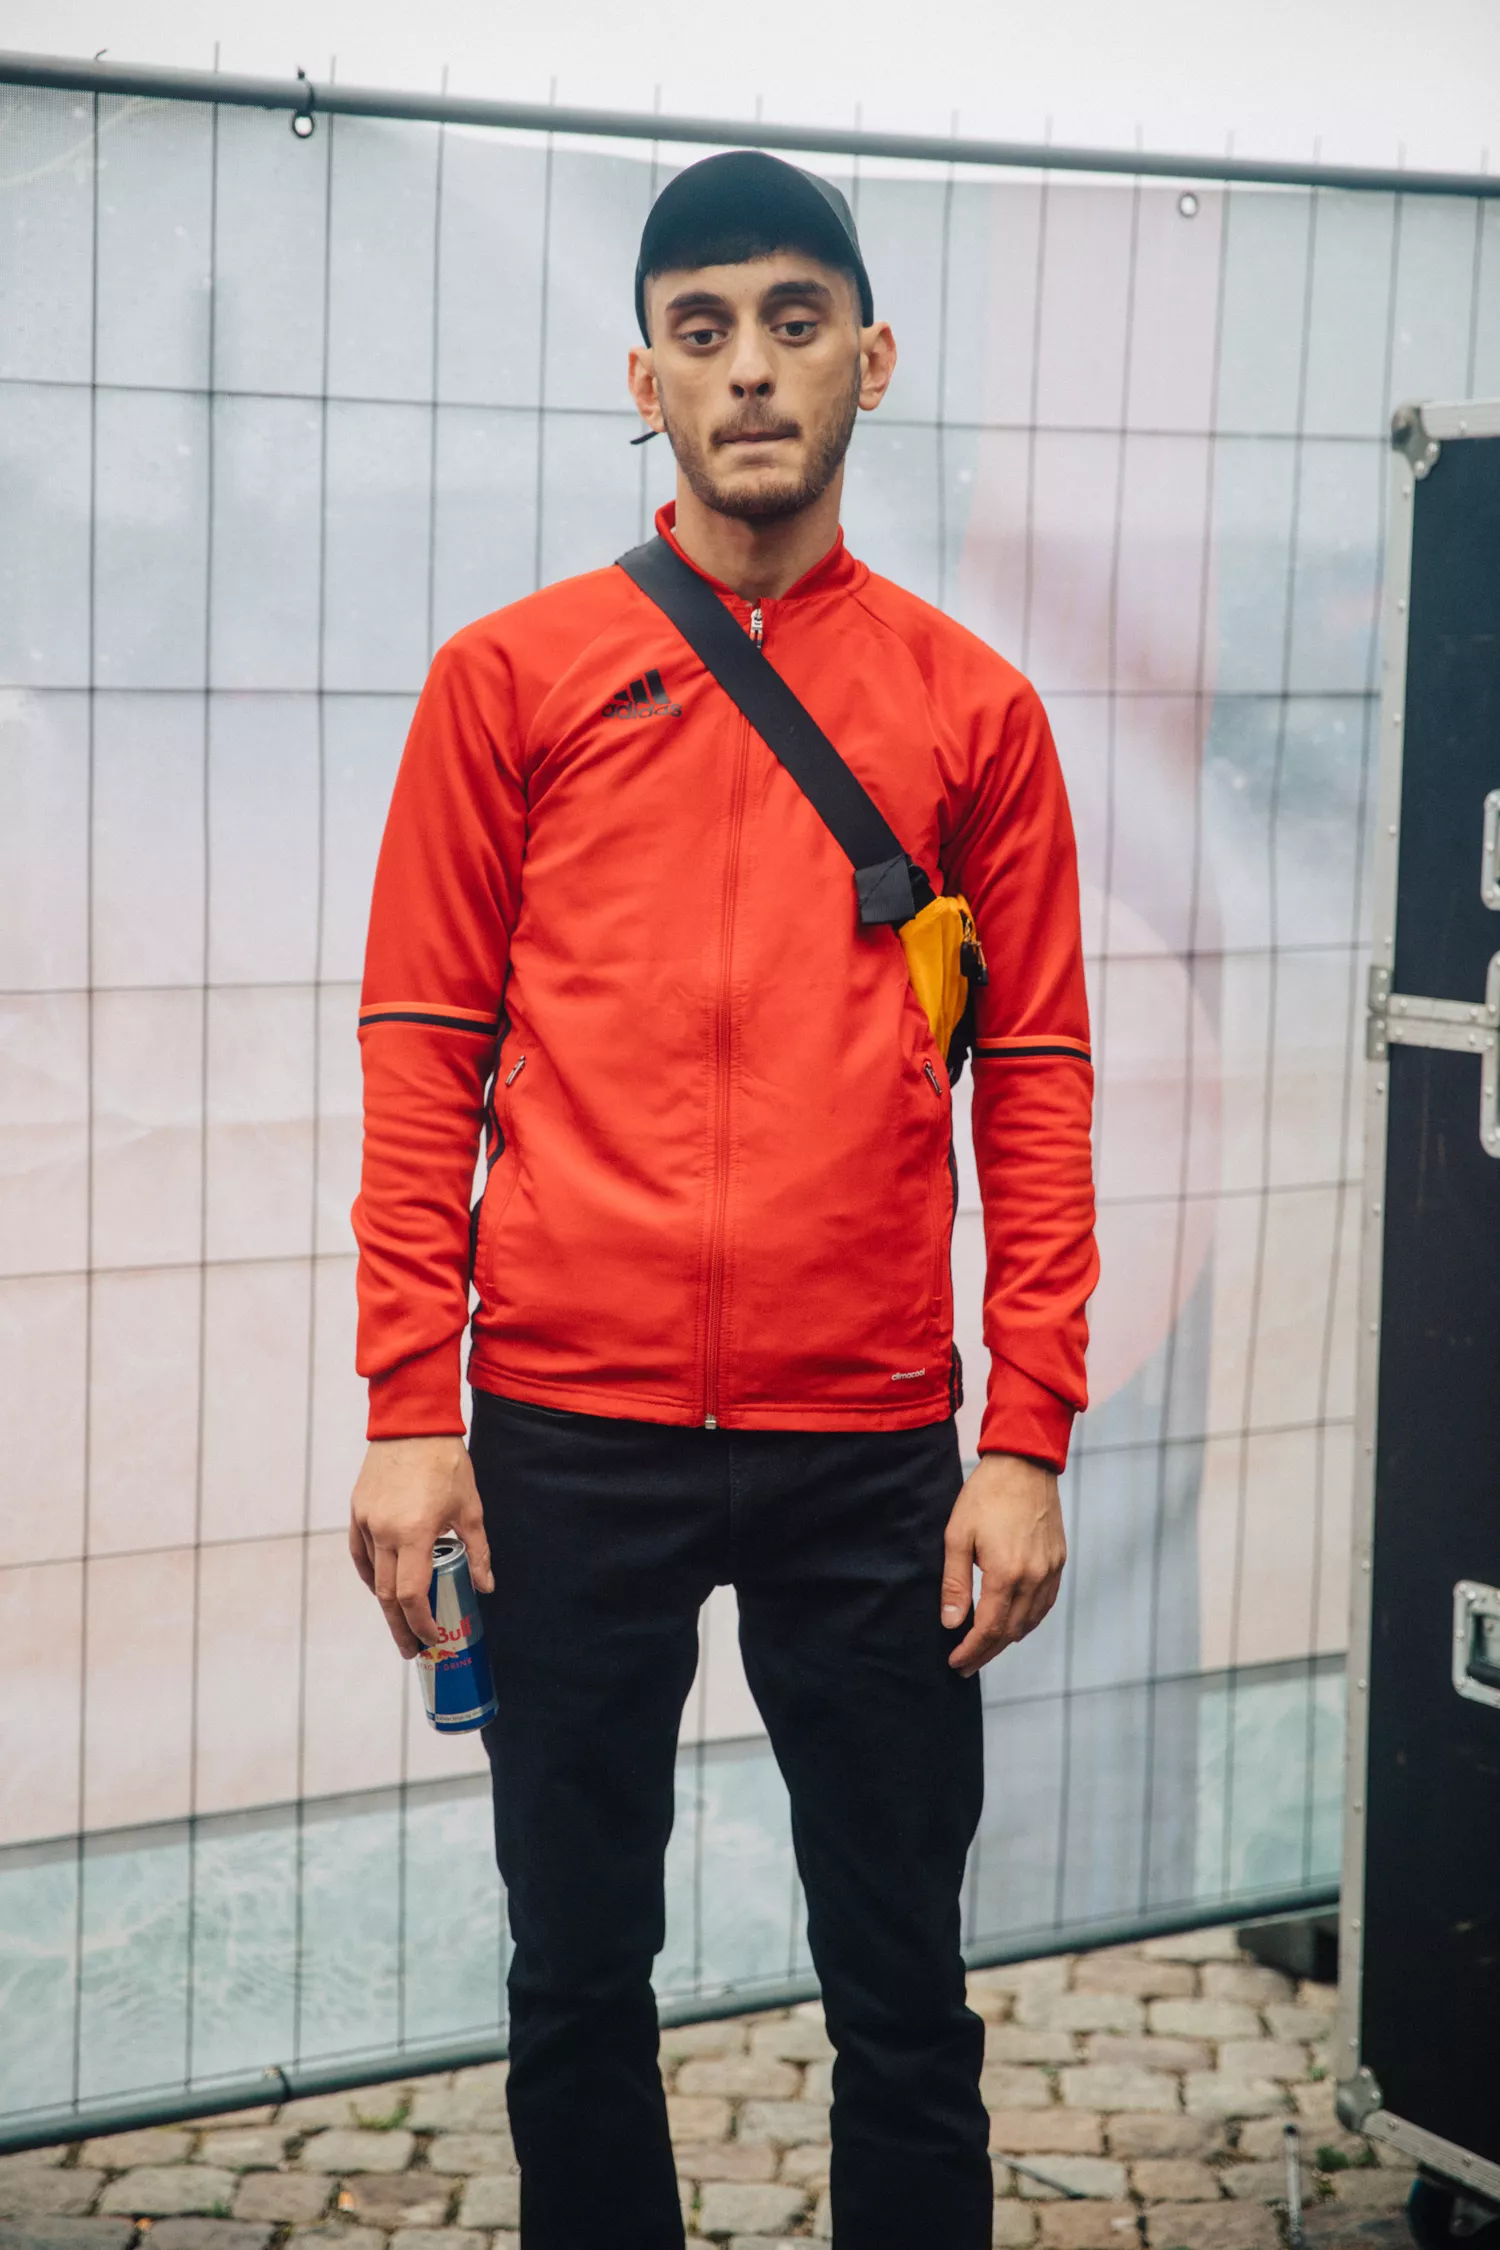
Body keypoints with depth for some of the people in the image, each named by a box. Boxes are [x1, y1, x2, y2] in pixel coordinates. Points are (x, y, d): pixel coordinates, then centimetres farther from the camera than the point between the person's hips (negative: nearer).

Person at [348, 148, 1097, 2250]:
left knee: (904, 1977, 8)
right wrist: (409, 1411, -3)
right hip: (568, 1434, 0)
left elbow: (1036, 1087, 5)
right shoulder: (513, 677, 4)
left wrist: (1028, 1440, -1)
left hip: (869, 1446, 0)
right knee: (578, 1964, 11)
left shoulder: (971, 708, 6)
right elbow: (422, 1055, 3)